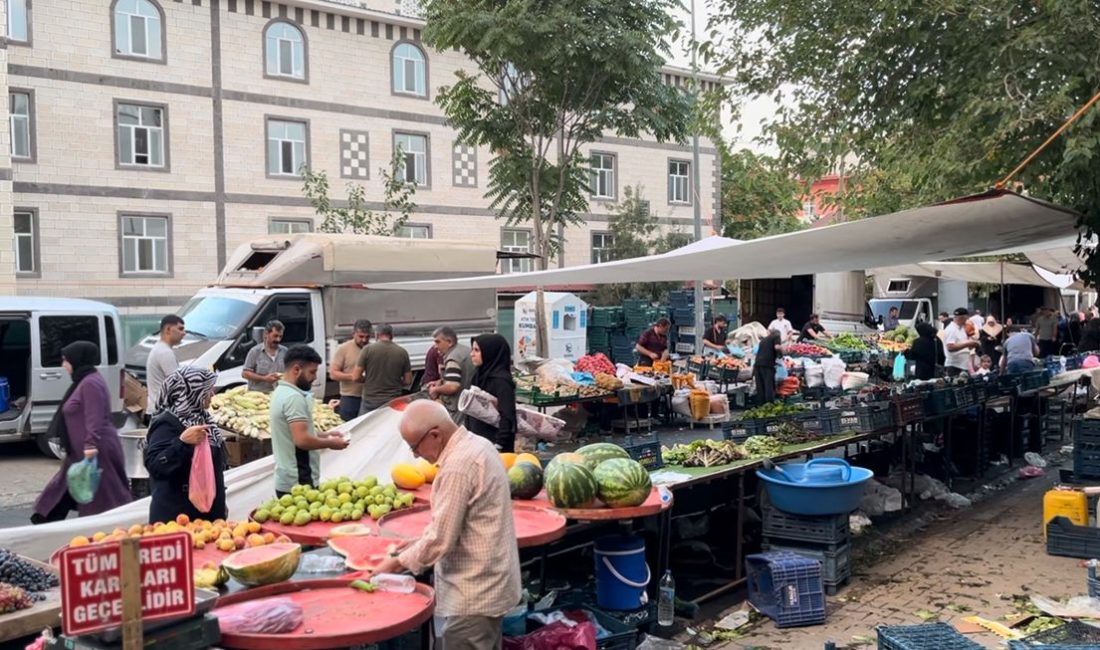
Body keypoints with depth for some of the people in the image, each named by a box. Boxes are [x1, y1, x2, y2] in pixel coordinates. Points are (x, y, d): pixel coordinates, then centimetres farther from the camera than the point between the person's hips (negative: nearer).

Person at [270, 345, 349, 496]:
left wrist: (324, 435, 14)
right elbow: (302, 440, -25)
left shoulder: (281, 392, 13)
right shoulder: (294, 397, -18)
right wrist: (330, 443, -11)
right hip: (299, 483, -10)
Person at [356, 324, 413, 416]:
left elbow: (356, 376, -4)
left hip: (370, 401, -1)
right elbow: (408, 381, 3)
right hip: (393, 402, 1)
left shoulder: (368, 349, -5)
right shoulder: (402, 352, 1)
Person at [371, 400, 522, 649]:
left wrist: (398, 562, -7)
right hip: (490, 585, 10)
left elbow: (440, 540, -21)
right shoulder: (476, 445, 6)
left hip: (474, 594, -10)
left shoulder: (458, 466, -24)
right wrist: (417, 544, 11)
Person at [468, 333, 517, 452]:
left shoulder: (501, 380, -16)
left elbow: (507, 417, -20)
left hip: (494, 443, -8)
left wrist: (498, 446, -22)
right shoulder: (481, 375, 10)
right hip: (479, 440, 8)